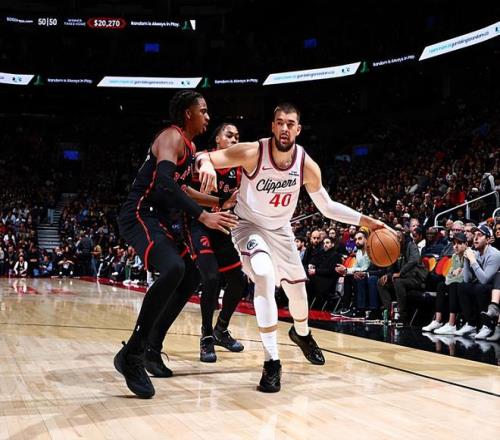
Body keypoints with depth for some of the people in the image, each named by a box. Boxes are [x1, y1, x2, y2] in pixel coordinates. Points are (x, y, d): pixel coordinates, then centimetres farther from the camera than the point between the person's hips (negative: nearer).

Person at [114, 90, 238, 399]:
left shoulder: (190, 145, 18)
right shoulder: (172, 137, -13)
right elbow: (164, 182, -30)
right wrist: (202, 216, -35)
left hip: (163, 219, 11)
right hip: (140, 215, -11)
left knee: (190, 278, 15)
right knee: (174, 269, -32)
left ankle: (152, 348, 22)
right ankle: (131, 354, -26)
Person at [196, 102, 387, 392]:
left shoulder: (307, 165, -16)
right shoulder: (253, 152, -27)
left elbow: (327, 207, -4)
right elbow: (204, 157, -28)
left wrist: (366, 221, -11)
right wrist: (206, 164, -53)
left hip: (281, 230, 5)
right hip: (249, 226, -4)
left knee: (298, 288, 15)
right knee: (264, 276, -32)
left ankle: (302, 333, 52)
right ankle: (272, 361, -24)